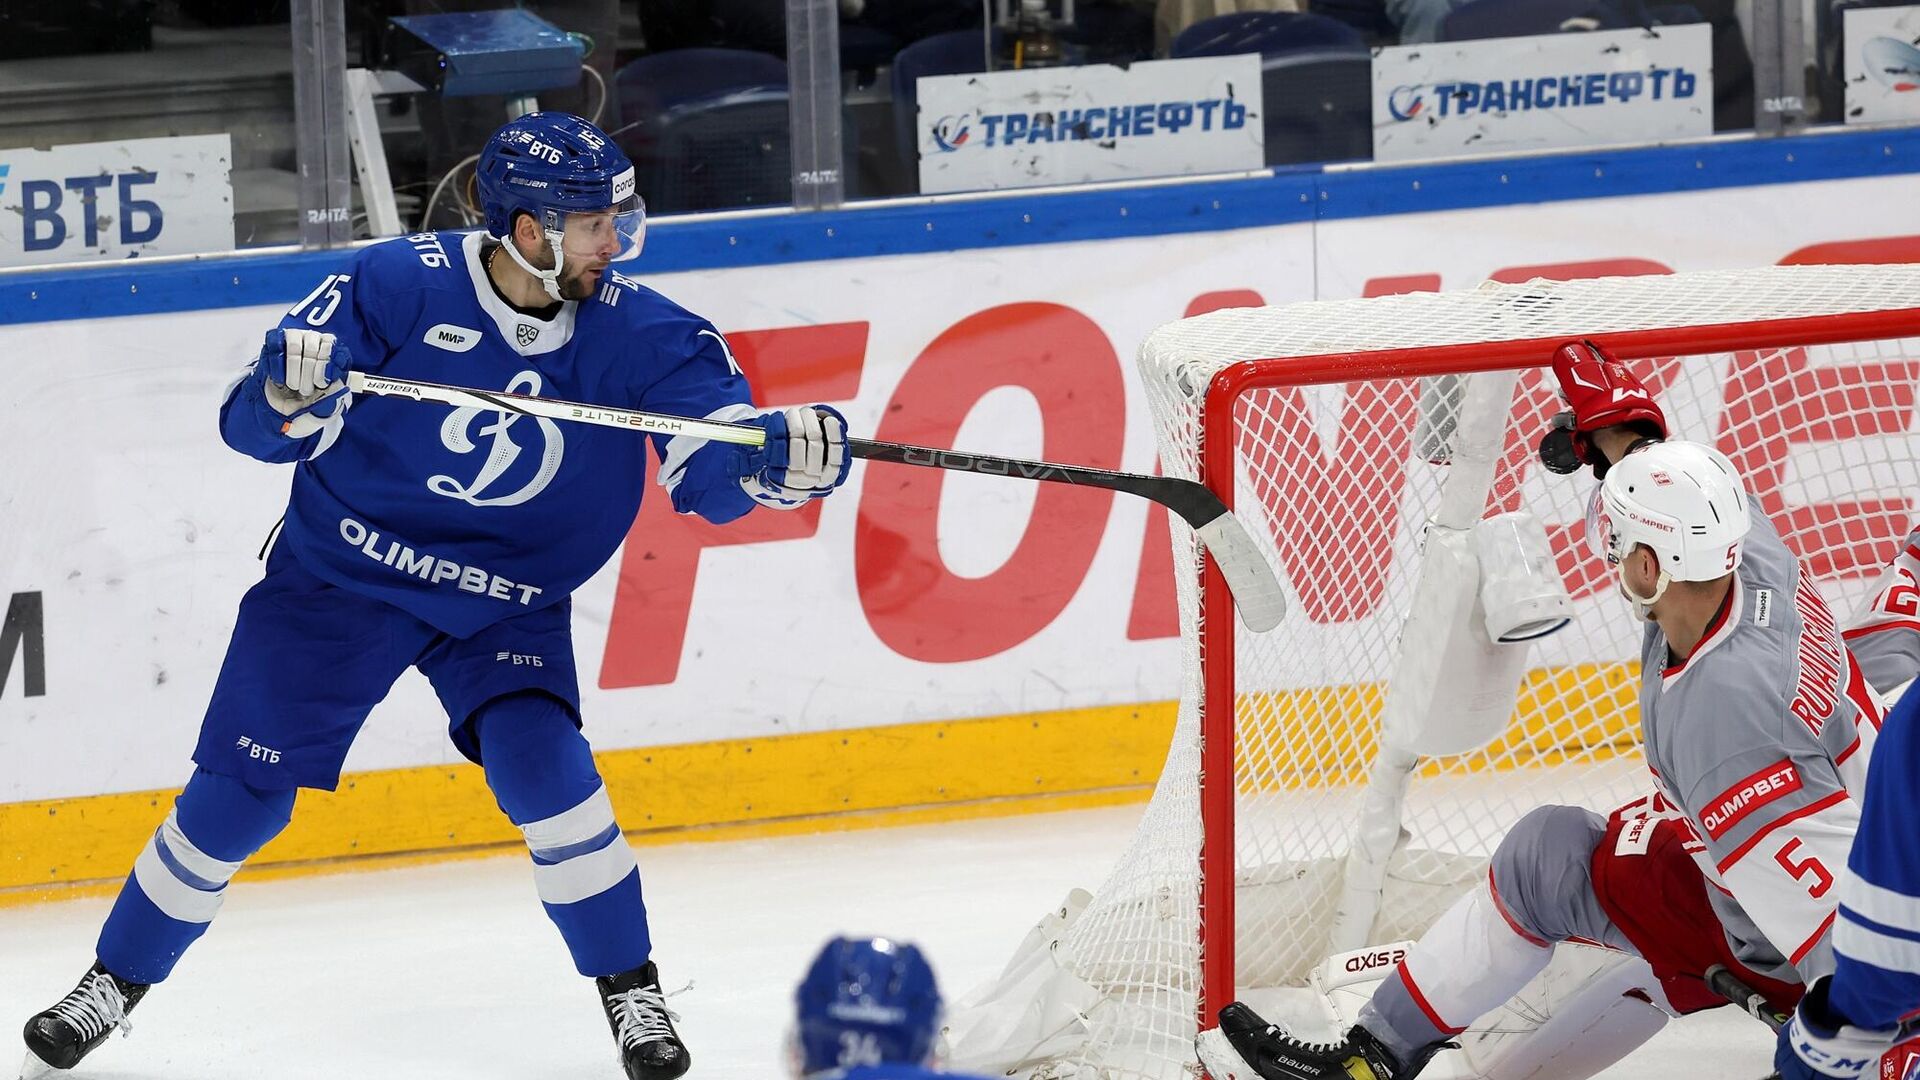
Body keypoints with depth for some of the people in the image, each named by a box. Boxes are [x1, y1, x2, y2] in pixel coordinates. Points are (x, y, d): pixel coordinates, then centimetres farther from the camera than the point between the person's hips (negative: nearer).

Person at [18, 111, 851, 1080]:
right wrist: (287, 395, -40)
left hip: (505, 605, 1)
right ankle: (117, 980, 21)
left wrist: (783, 453, -42)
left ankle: (630, 990, -3)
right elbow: (258, 425, -16)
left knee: (541, 765, -21)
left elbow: (713, 470, -19)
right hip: (341, 570, -1)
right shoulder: (402, 285, -19)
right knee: (241, 789, 1)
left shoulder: (639, 335, -14)